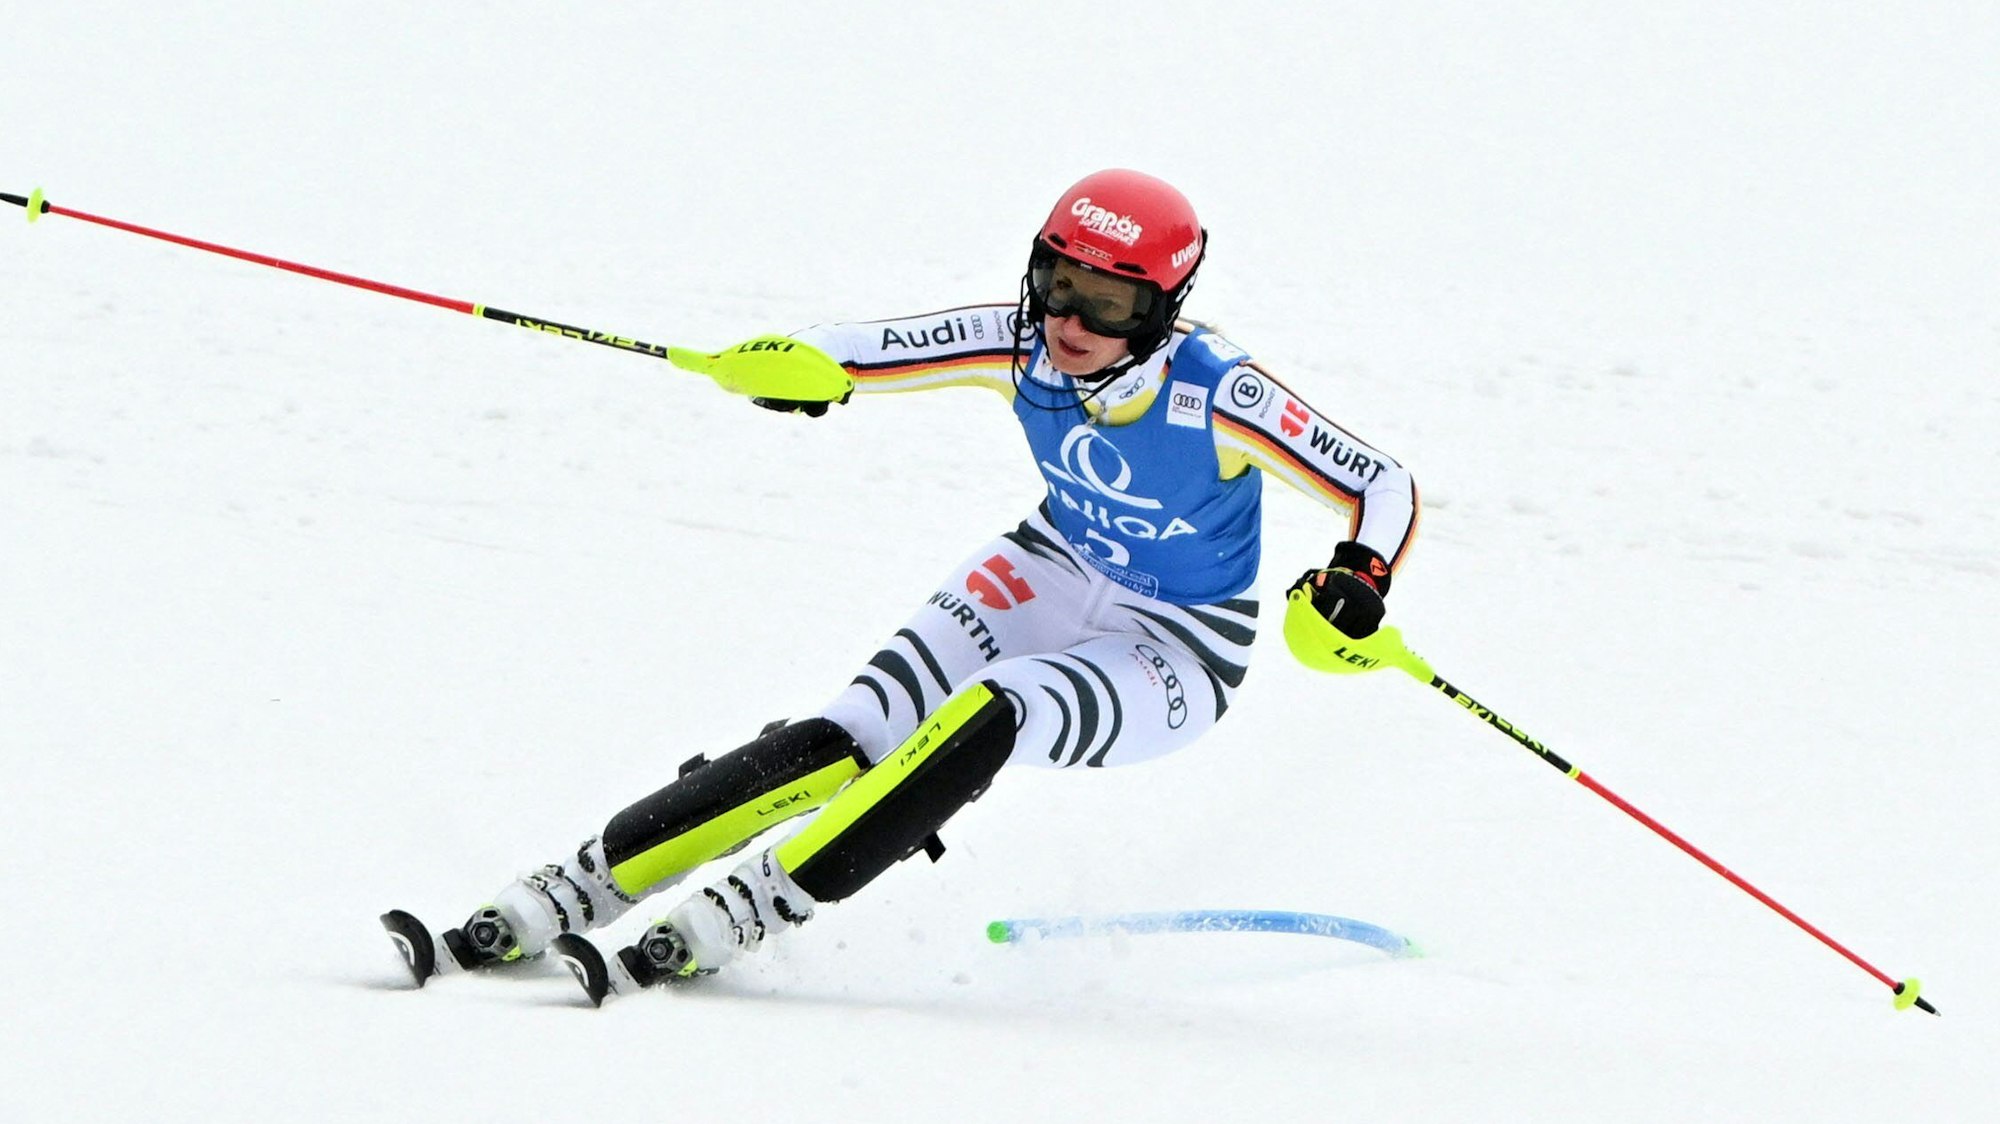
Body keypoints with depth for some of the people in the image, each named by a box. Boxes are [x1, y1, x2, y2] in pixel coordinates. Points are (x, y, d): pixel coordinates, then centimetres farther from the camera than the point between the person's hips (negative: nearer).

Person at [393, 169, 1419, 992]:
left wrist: (1355, 587, -43)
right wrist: (799, 365, -42)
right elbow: (871, 355, -18)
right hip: (1052, 576, 4)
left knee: (982, 721, -33)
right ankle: (578, 887, -15)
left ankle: (749, 910, -29)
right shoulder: (1019, 345, -17)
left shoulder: (1216, 397, -28)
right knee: (847, 741, -17)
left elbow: (1387, 488, -22)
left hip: (1172, 659, -4)